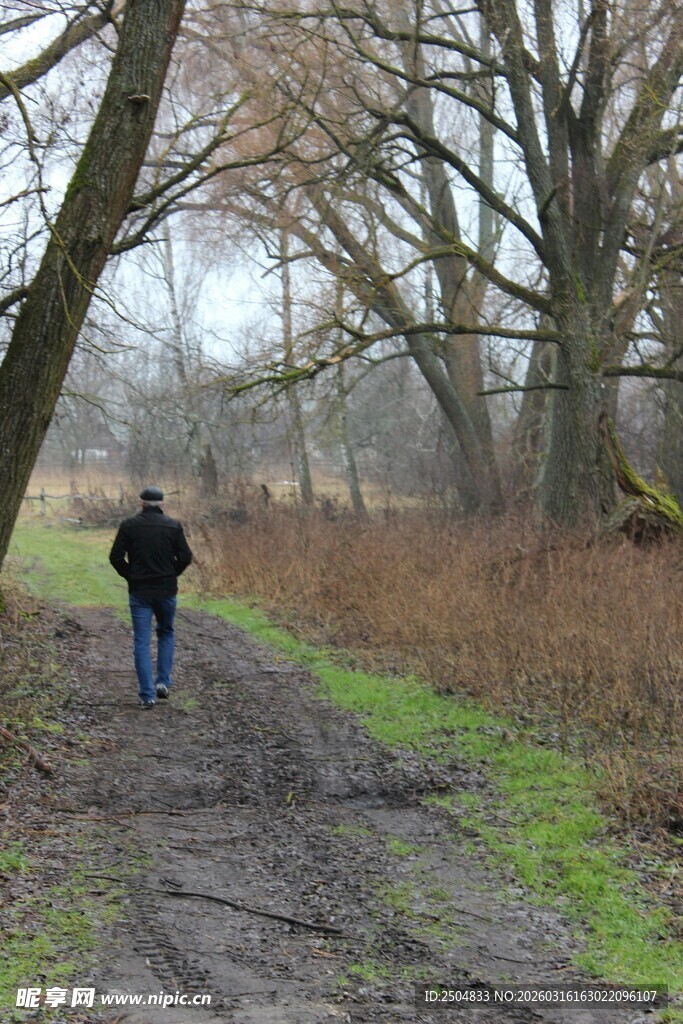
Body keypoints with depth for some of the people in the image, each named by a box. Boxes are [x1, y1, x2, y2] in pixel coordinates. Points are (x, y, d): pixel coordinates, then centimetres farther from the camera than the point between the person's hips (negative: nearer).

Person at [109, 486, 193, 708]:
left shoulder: (129, 525, -3)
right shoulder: (173, 525, -3)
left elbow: (116, 557, -6)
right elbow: (185, 557, -5)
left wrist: (130, 576, 9)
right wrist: (171, 574, 11)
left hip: (139, 591, -1)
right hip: (166, 590, 1)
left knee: (142, 642, 2)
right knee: (166, 633, 23)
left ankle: (147, 695, -2)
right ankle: (163, 681, 12)